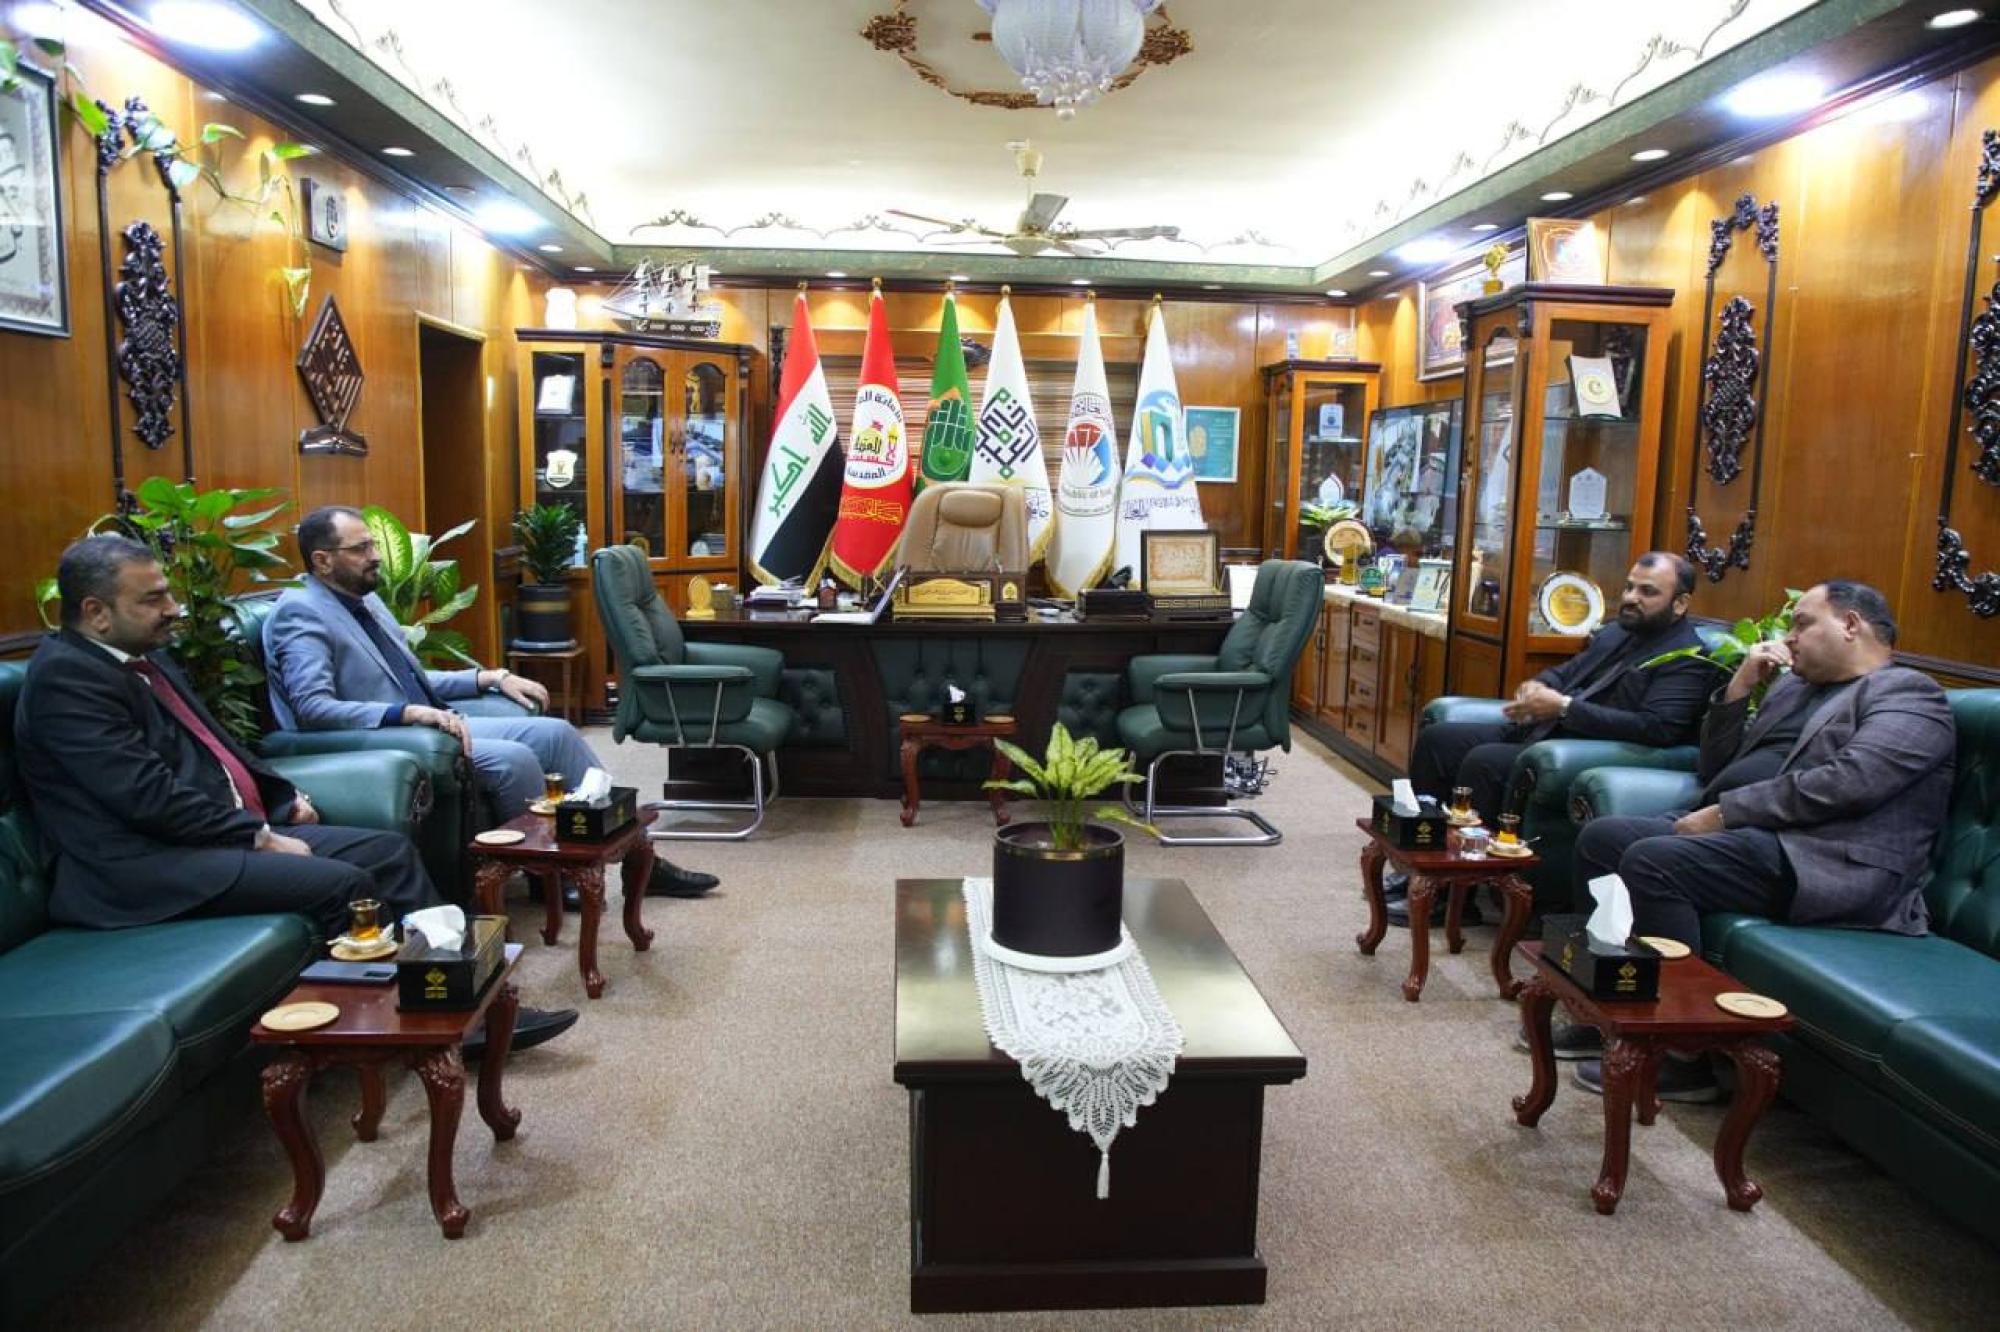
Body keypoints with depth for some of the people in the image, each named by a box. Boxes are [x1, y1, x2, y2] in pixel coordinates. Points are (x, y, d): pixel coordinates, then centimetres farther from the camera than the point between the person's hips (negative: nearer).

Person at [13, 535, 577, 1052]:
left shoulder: (145, 657, 16)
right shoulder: (65, 675, -13)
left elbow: (214, 744, 25)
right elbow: (147, 795, -21)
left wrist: (283, 796, 9)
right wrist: (260, 836, -16)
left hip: (231, 829, 10)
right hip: (146, 868, -10)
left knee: (390, 850, -3)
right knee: (343, 883, -24)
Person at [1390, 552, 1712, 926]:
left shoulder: (1686, 660, -9)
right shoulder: (1616, 631, 18)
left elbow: (1657, 728, -23)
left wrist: (1563, 707, -23)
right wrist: (1535, 686, -1)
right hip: (1535, 730, 9)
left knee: (1483, 762, -30)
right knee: (1436, 738, -1)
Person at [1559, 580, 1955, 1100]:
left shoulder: (1906, 692, 0)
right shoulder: (1791, 687, 26)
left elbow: (1848, 781, -18)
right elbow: (1715, 768, 24)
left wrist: (1724, 812, -18)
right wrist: (1740, 687, 11)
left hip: (1823, 859, -9)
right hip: (1736, 832, 9)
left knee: (1652, 861, -29)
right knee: (1600, 837, 1)